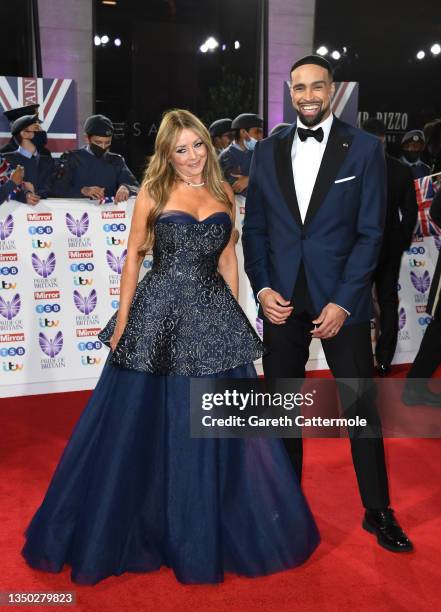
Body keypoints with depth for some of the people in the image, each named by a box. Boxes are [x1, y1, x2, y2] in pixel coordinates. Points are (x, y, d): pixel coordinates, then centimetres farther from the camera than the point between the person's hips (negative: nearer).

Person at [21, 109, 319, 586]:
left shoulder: (223, 193, 9)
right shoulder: (153, 192, 0)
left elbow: (227, 259, 13)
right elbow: (133, 255, 1)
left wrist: (232, 315, 9)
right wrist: (122, 322, -3)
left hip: (212, 316, 3)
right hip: (158, 314, -3)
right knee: (139, 424, 5)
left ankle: (209, 532, 29)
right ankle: (136, 530, 27)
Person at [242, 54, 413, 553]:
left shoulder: (364, 148, 0)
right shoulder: (267, 151, 8)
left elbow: (370, 232, -5)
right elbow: (254, 229, 8)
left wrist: (342, 302, -12)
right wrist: (262, 288, -5)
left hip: (340, 297, -2)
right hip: (281, 298, 3)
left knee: (361, 405, 4)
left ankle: (377, 511, 21)